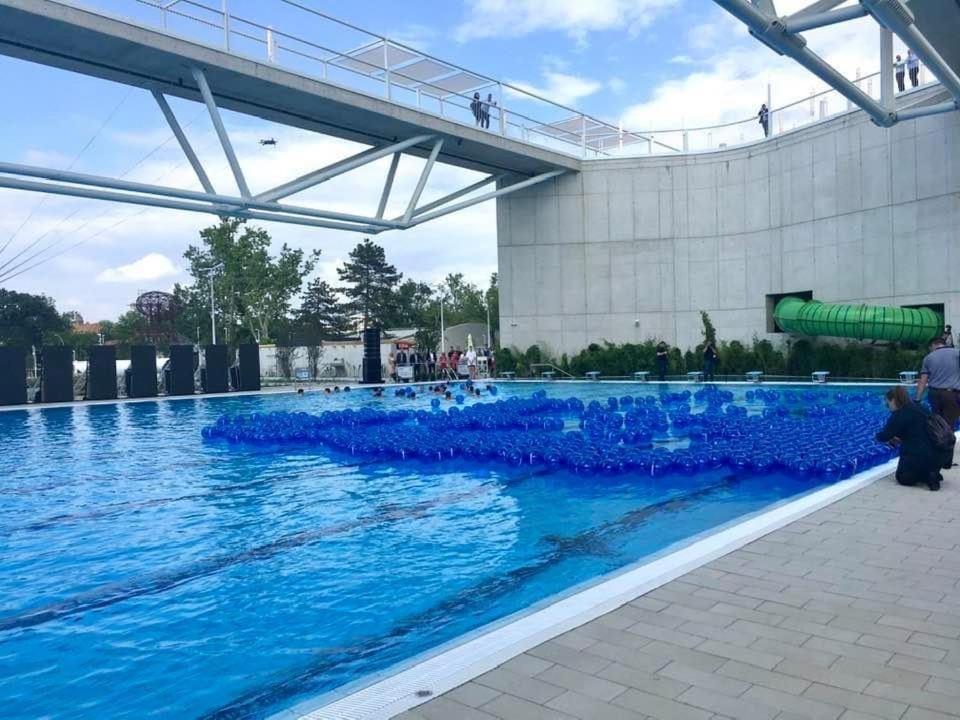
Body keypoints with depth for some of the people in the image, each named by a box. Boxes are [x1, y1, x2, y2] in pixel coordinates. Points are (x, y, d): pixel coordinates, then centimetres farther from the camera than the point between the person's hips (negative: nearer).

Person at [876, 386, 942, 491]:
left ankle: (928, 477, -6)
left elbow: (884, 436, -12)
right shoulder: (920, 408, 13)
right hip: (935, 457, 8)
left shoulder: (899, 414, -13)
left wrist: (877, 435, 10)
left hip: (916, 457, -8)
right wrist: (900, 439, 20)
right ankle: (932, 474, 7)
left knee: (902, 478, 17)